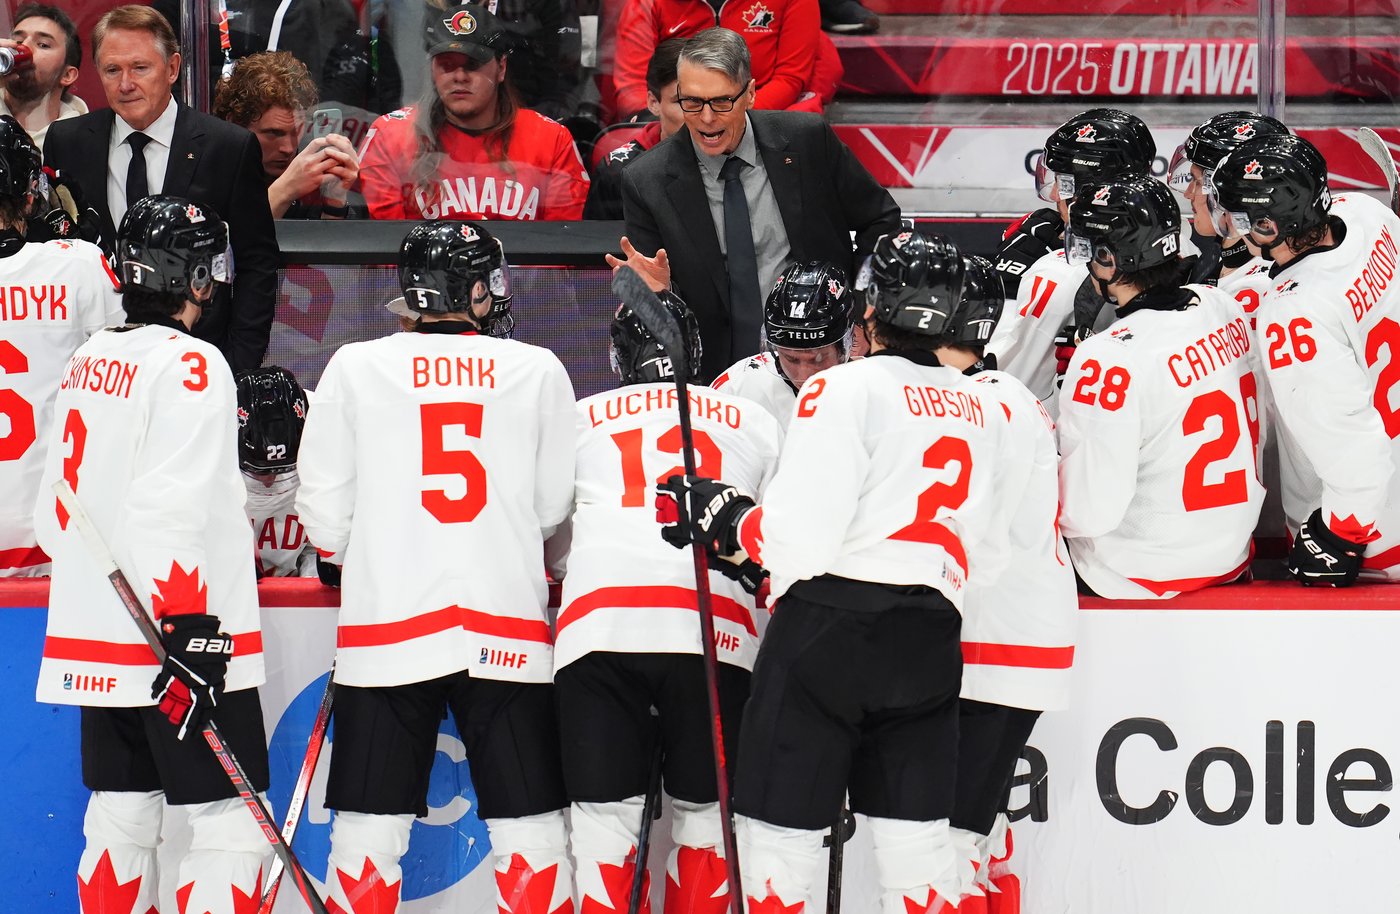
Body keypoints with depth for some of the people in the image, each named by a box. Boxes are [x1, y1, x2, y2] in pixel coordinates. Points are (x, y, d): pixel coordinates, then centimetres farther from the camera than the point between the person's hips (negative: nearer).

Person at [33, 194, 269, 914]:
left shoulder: (88, 362, 13)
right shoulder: (188, 364, -12)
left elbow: (52, 512, 18)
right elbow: (174, 509, -21)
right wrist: (187, 632, -22)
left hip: (94, 645, 9)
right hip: (171, 641, -9)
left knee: (121, 820, 12)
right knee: (230, 828, -7)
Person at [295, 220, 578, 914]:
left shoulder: (355, 368, 1)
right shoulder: (538, 371, 2)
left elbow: (324, 513, 3)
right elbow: (555, 509, 8)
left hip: (385, 626, 0)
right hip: (508, 636, 0)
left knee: (367, 831, 4)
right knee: (532, 830, 6)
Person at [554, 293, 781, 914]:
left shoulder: (579, 419, 23)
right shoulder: (755, 424, 24)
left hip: (599, 624, 0)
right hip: (715, 626, 0)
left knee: (604, 812, 2)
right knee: (704, 807, 14)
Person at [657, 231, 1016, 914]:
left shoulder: (845, 387, -5)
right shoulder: (984, 408, 15)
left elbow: (801, 533, -12)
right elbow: (984, 543, 18)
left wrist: (723, 519, 3)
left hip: (831, 622, -6)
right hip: (931, 641, 6)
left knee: (781, 829, -2)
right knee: (916, 834, 6)